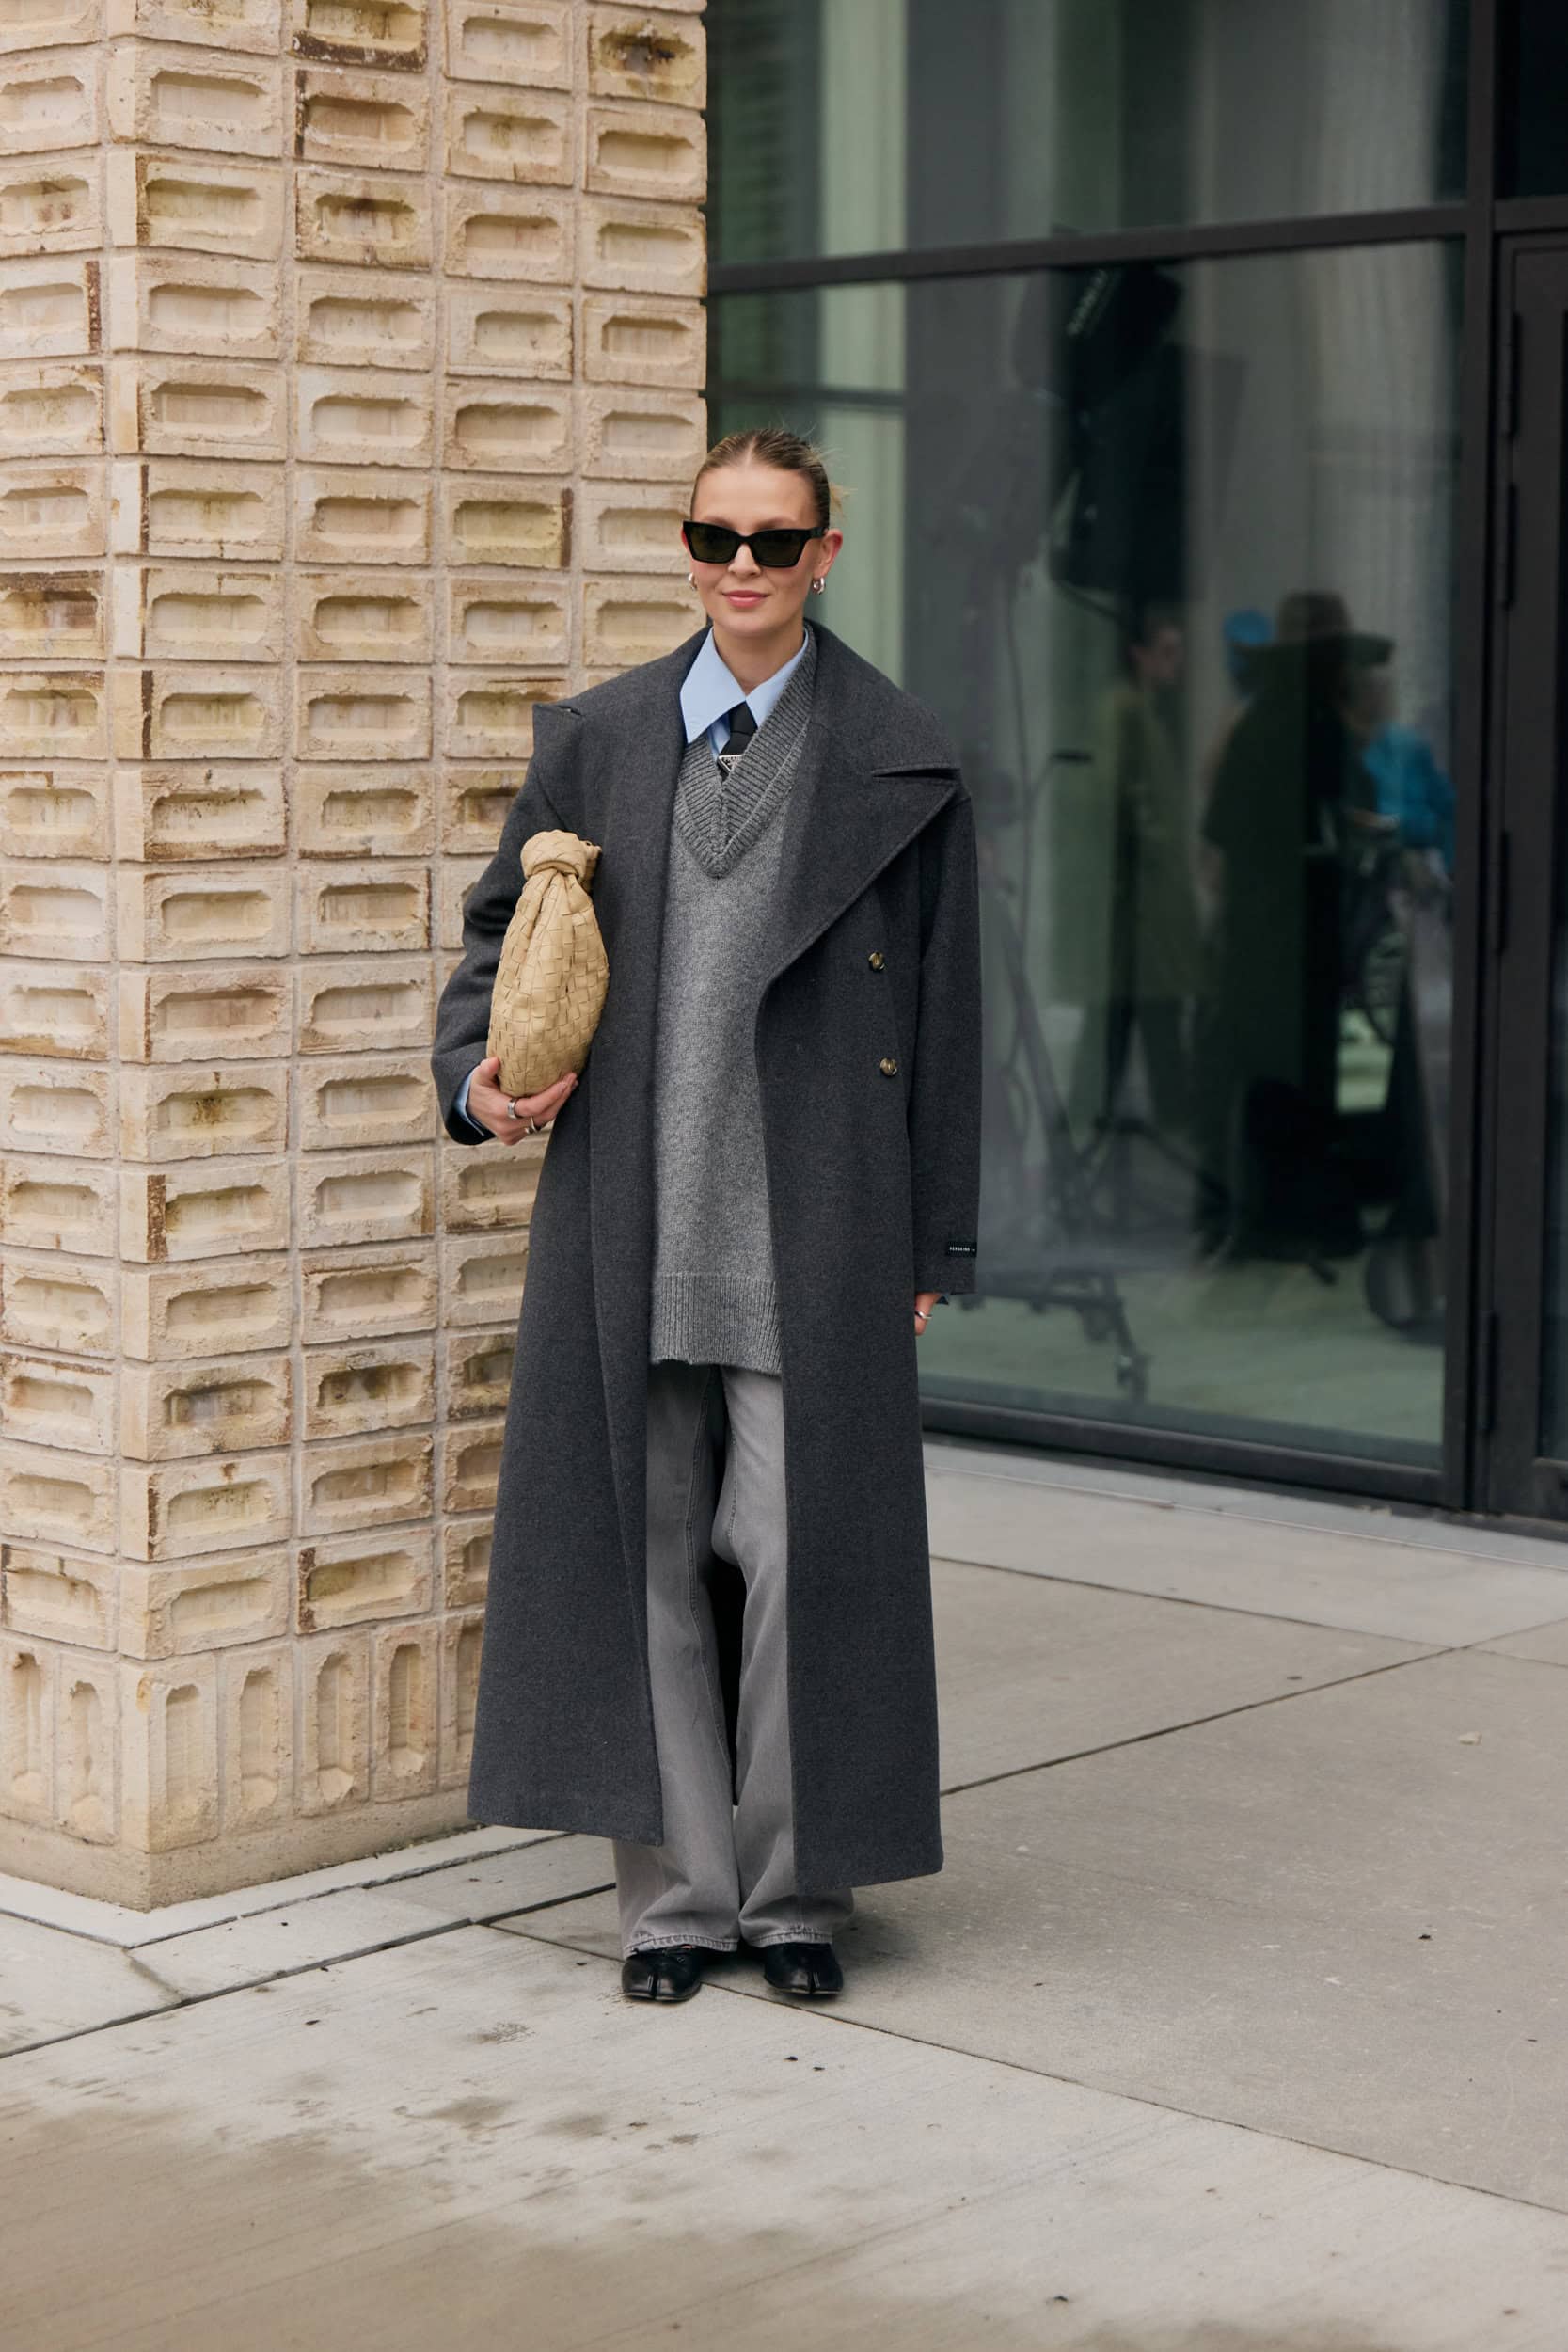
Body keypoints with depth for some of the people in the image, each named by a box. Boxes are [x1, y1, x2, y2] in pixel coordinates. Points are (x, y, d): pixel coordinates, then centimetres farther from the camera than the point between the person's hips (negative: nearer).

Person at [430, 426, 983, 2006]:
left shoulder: (901, 765, 3)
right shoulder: (594, 740, 10)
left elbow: (941, 1017, 3)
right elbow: (502, 927, 19)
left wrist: (934, 1249, 1)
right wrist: (476, 1076, -1)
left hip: (812, 1237, -2)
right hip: (628, 1235, 2)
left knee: (801, 1558, 0)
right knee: (642, 1555, 6)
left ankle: (794, 1890, 17)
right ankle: (675, 1891, 19)